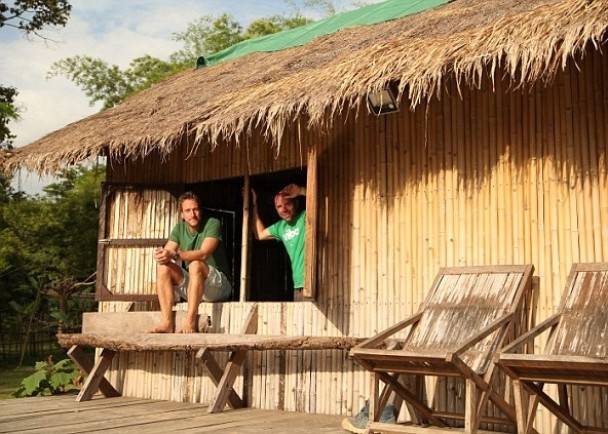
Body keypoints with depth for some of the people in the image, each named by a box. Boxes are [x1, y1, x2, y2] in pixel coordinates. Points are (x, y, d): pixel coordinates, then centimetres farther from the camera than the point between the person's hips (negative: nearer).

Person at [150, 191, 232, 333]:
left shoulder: (212, 224, -11)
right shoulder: (180, 228, 7)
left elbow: (203, 254, -27)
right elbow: (167, 250, -5)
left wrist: (174, 254, -40)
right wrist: (161, 254, -30)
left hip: (219, 286, -6)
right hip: (189, 287, 6)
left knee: (195, 265, -34)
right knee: (163, 267, -17)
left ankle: (190, 322, -39)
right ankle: (167, 323, -26)